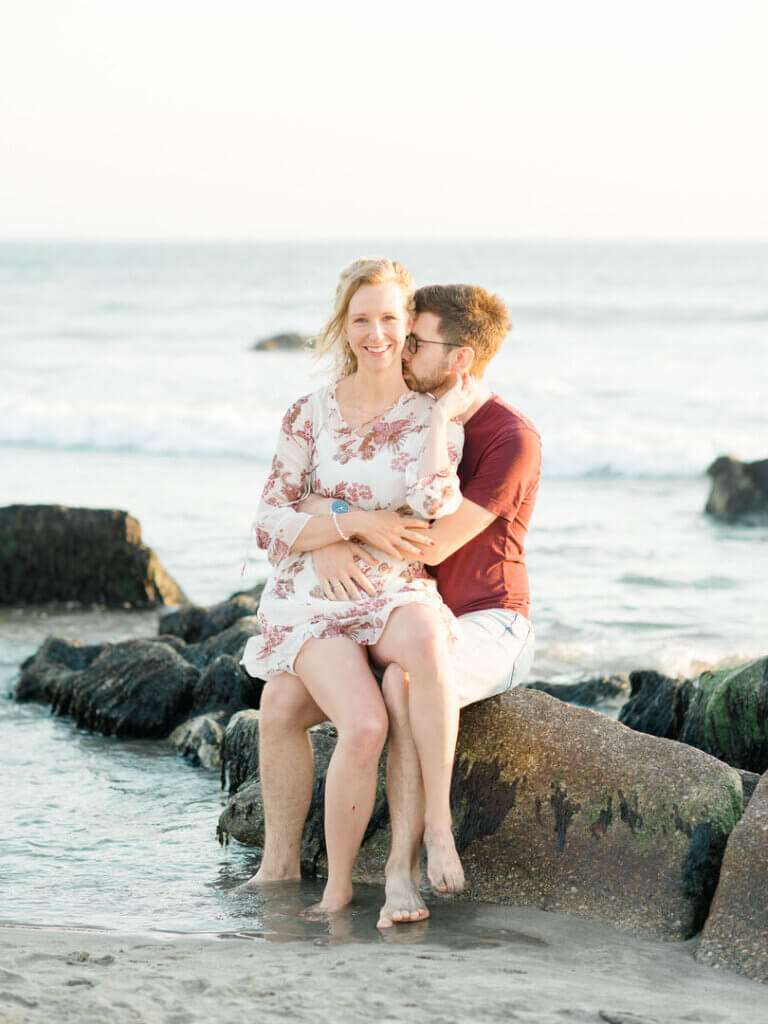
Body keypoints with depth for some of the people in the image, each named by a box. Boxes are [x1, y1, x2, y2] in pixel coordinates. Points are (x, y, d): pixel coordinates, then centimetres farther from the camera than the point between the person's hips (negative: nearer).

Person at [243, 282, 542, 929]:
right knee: (282, 698, -13)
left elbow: (434, 543, -24)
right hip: (406, 633, 7)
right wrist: (324, 544, -24)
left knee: (405, 685, -39)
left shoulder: (511, 440, -17)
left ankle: (403, 874, -37)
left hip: (486, 632, -7)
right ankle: (278, 871, -4)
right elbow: (306, 500, 0)